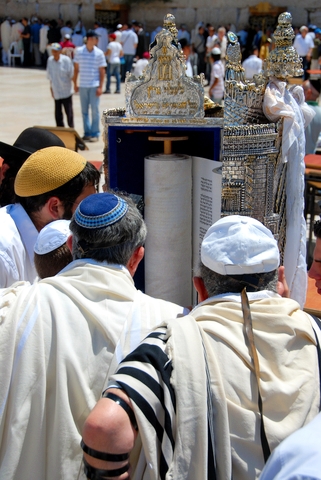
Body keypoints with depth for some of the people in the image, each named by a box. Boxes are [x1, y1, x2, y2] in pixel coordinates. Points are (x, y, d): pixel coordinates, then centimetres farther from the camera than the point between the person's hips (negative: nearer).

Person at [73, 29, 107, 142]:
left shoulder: (99, 53, -1)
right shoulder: (79, 51, 2)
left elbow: (102, 71, 0)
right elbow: (76, 68, 9)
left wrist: (100, 87, -7)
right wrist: (75, 84, 7)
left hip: (94, 86, -2)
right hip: (82, 86, 2)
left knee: (95, 110, -1)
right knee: (84, 110, 7)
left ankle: (95, 134, 6)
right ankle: (87, 133, 15)